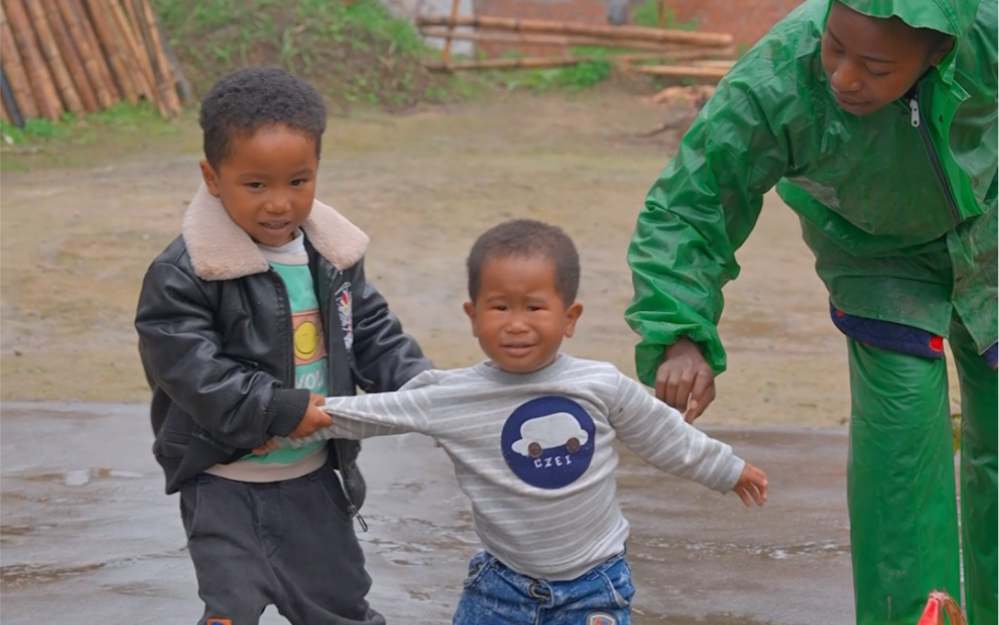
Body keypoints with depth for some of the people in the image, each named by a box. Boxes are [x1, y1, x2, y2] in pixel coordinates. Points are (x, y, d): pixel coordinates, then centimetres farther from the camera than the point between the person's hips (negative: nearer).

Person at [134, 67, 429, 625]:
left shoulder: (334, 256, 0)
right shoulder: (184, 275, -19)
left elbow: (373, 333, 10)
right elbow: (188, 366, -23)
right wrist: (281, 411, -25)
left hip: (313, 475, 5)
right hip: (224, 480, -5)